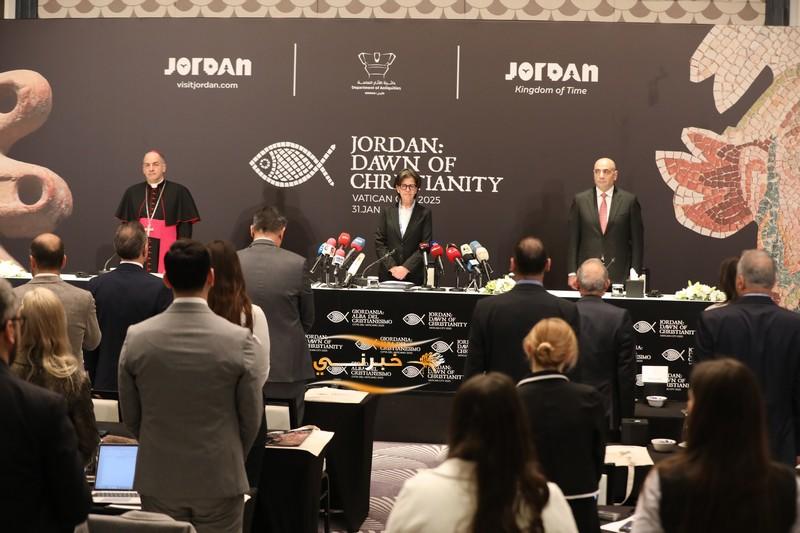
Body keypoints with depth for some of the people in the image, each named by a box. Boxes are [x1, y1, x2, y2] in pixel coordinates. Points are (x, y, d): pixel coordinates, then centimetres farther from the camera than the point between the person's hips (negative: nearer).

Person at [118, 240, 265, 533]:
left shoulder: (136, 336, -8)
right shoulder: (238, 339, -14)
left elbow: (130, 415, 2)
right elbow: (251, 416, -4)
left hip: (158, 479, 2)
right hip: (219, 479, -2)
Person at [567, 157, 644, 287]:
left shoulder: (629, 200, 3)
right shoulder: (580, 200, 6)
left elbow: (637, 240, 4)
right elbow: (573, 239, 6)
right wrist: (572, 273, 1)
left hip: (619, 275, -1)